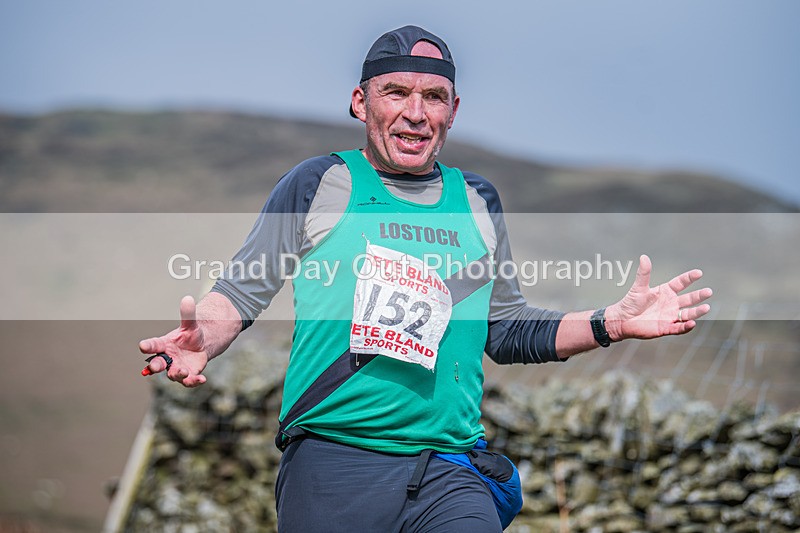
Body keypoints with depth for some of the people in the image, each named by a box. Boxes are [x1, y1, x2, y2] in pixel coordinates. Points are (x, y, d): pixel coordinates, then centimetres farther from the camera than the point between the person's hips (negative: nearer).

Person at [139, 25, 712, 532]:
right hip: (331, 462, -2)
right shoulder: (318, 185, 6)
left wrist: (609, 324, 10)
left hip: (447, 473, 2)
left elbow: (507, 331, 22)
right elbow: (242, 290, 6)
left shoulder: (478, 202, 16)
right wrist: (202, 340, -16)